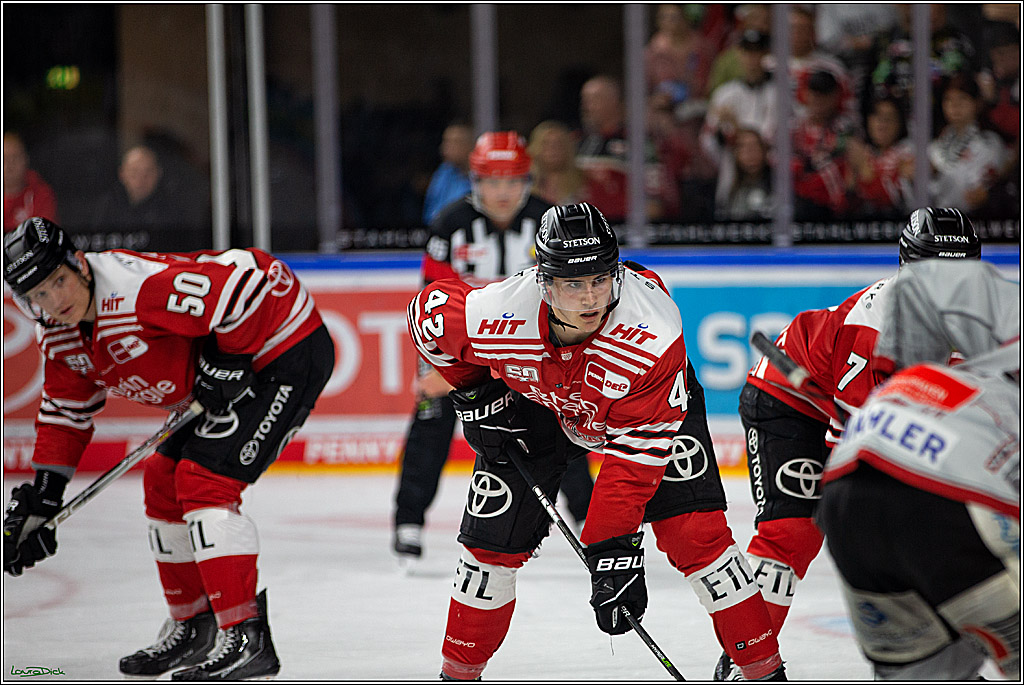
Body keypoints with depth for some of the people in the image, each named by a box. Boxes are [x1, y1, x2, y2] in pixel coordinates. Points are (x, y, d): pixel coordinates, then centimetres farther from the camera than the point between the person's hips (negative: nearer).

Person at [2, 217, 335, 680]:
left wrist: (226, 362, -24)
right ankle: (193, 627, 25)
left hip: (288, 351, -10)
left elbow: (249, 277, -33)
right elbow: (67, 409, 13)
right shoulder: (59, 334, -1)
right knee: (165, 480, 12)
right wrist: (42, 495, 7)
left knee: (204, 480, -18)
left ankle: (247, 639, -19)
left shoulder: (140, 288, -31)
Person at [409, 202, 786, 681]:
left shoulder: (655, 337, -40)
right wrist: (474, 391, -10)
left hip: (641, 401, -2)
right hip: (534, 402, 2)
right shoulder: (495, 316, -36)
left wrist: (613, 549, -37)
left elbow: (635, 453, -35)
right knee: (493, 539, -3)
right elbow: (429, 310, -11)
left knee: (694, 530, -16)